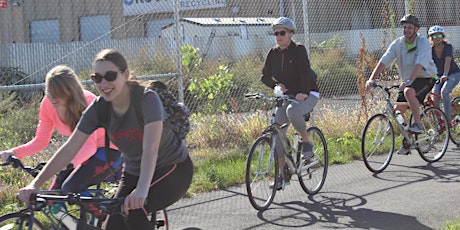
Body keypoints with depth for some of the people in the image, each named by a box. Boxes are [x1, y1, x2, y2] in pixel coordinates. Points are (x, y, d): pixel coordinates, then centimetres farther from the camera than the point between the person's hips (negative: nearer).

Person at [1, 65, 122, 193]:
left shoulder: (87, 102, -28)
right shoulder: (48, 104, -13)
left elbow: (90, 145, -35)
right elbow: (40, 141, -7)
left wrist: (69, 162, -55)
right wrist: (14, 152, -25)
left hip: (107, 149, -6)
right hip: (80, 149, 6)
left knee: (71, 188, -23)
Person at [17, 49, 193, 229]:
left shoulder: (147, 99, -26)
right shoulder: (98, 108, -12)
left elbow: (151, 149, -39)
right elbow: (69, 149, -13)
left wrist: (142, 190, -54)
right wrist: (35, 184, -22)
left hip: (173, 169, -5)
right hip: (133, 172, 5)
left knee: (133, 210, -29)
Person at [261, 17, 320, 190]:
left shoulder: (299, 50, -12)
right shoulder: (273, 53, 3)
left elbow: (305, 71, -25)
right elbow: (265, 76, 1)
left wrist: (303, 92, -39)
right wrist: (276, 85, -19)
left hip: (306, 95, -5)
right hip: (286, 96, 5)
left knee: (292, 110, -38)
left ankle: (307, 143, -13)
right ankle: (282, 175, 1)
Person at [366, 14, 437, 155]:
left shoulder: (423, 43, -19)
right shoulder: (397, 43, -5)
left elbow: (419, 65, -33)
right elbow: (384, 61, -12)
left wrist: (409, 81, -48)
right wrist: (372, 79, -25)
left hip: (426, 78, -6)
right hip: (407, 81, 6)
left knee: (409, 92, -36)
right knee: (398, 110, -3)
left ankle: (418, 124, -22)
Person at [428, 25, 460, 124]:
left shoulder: (448, 47, -19)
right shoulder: (430, 50, -10)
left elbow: (447, 61, -33)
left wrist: (445, 75, -49)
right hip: (439, 75, 4)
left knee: (444, 91, -28)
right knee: (435, 96, -15)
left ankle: (448, 118, -19)